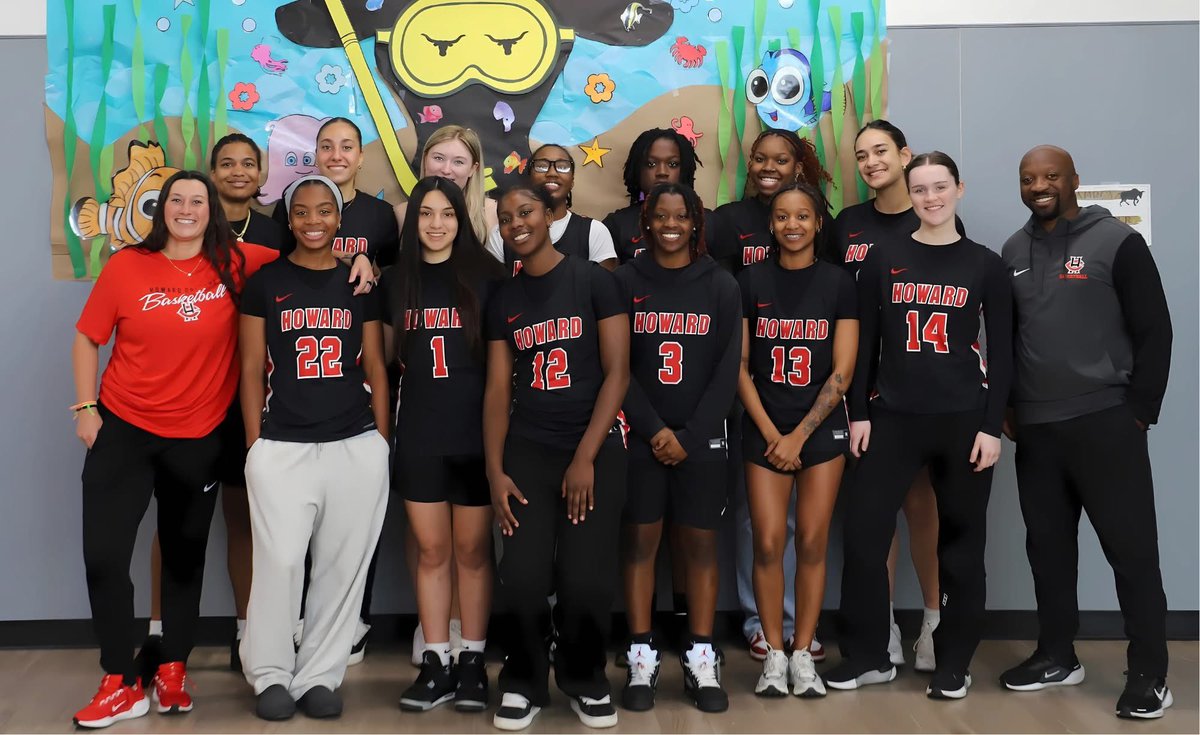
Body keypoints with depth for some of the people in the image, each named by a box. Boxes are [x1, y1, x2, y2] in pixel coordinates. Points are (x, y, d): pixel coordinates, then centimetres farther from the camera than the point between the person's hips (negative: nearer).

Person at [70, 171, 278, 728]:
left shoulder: (234, 265, -5)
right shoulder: (126, 266, -6)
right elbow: (87, 338, 1)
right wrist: (85, 408, -4)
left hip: (198, 437, 1)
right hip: (123, 429, -1)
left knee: (185, 556, 14)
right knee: (103, 555, -6)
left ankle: (173, 669, 33)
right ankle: (121, 683, 10)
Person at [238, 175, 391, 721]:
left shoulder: (361, 283, 9)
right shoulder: (264, 283, 6)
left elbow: (375, 368, 10)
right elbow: (252, 371, 5)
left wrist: (382, 442, 5)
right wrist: (255, 446, 0)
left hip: (356, 447, 2)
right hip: (281, 447, -1)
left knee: (342, 566, 4)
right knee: (279, 563, -3)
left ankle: (319, 676, 18)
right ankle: (270, 674, 16)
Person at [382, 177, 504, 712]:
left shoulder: (486, 275, -1)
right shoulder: (395, 280, 7)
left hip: (477, 430, -2)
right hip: (419, 433, 2)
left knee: (473, 550, 6)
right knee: (432, 550, 7)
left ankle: (472, 663, 15)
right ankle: (436, 663, 16)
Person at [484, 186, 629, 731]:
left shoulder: (594, 281, -2)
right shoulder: (503, 300, 10)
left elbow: (617, 373, -7)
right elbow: (498, 389, 8)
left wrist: (585, 457, -11)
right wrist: (494, 471, -2)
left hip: (595, 449, -2)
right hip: (526, 451, 3)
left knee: (586, 582, -6)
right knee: (523, 579, -8)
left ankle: (584, 680, 20)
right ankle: (524, 683, 16)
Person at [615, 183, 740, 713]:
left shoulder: (721, 285, 5)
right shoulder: (625, 282, 3)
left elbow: (728, 369, 0)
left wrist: (689, 435, -8)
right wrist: (655, 430, -11)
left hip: (701, 438, 1)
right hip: (640, 436, 0)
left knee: (701, 544, 3)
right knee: (639, 541, 1)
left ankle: (701, 660, 10)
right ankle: (641, 659, 8)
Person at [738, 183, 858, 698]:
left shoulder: (838, 283, 1)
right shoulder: (751, 281, 2)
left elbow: (842, 370, -3)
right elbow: (739, 366, 1)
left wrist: (799, 434, -9)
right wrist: (770, 431, -7)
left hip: (822, 428, 0)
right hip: (764, 430, 0)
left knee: (812, 543, 1)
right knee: (768, 543, -4)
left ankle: (803, 654, 12)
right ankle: (774, 654, 8)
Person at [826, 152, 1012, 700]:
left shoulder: (986, 265, 3)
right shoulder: (883, 261, 5)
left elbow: (1001, 352, 2)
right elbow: (864, 343, 6)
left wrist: (992, 425, -5)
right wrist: (859, 413, 0)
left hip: (964, 421, 0)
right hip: (892, 418, 1)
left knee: (961, 543, 7)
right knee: (864, 535, -3)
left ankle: (953, 663, 20)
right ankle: (867, 656, 13)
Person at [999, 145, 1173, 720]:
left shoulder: (1117, 242, -5)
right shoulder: (1014, 252, 11)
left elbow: (1154, 331, -6)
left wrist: (1140, 414, -8)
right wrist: (1008, 409, 12)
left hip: (1105, 423, -5)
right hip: (1035, 428, 6)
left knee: (1131, 548, -1)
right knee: (1047, 546, 12)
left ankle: (1149, 674, 8)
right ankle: (1057, 656, 25)